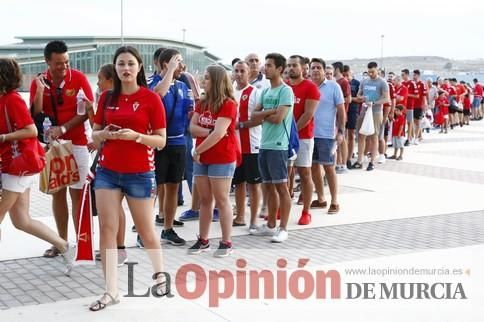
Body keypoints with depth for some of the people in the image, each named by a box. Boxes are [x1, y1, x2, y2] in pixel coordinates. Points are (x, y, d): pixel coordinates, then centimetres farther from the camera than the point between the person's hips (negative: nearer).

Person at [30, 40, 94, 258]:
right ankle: (61, 241, 17)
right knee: (57, 192, 8)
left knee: (77, 193, -2)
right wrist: (40, 91, -19)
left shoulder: (78, 78, -9)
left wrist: (63, 128, -17)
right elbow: (35, 115, -5)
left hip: (77, 143, -3)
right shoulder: (38, 82, -1)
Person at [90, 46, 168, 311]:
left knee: (145, 229, 9)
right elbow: (94, 135, 13)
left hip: (140, 174, -3)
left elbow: (161, 140, -5)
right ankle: (111, 291, 6)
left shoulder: (151, 98, -6)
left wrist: (136, 136, -21)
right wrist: (104, 134, -9)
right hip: (107, 172, 3)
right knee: (107, 230, -2)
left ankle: (159, 272, 37)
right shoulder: (107, 98, 6)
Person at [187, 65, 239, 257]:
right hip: (201, 159, 7)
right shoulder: (203, 103, 10)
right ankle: (203, 240, 20)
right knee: (204, 200, 12)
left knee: (221, 200, -1)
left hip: (222, 159, -7)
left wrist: (197, 150, -15)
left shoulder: (228, 104, -13)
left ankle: (226, 242, 6)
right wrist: (209, 132, -16)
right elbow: (192, 128, 2)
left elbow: (219, 133, -20)